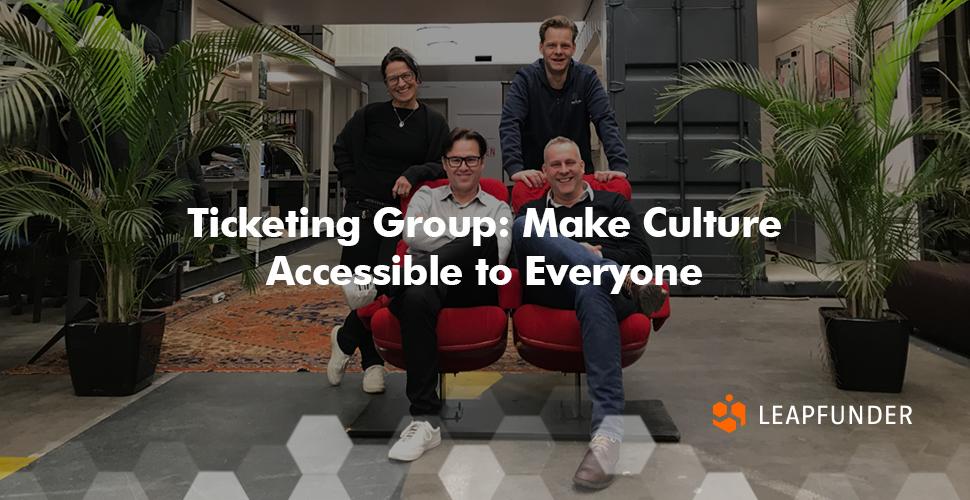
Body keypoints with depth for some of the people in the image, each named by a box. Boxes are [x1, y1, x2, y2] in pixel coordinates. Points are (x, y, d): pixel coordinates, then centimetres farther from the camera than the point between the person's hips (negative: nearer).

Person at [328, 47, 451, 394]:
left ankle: (345, 340, 15)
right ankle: (372, 360, 20)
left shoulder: (433, 122, 6)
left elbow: (443, 166, 1)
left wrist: (413, 174, -16)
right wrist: (354, 184, 7)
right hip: (364, 211, 1)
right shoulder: (370, 115, 7)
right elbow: (342, 149, 18)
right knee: (360, 286, -2)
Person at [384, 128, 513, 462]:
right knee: (417, 297, -40)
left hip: (474, 290, 0)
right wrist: (464, 235, 1)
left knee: (484, 238, -32)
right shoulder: (426, 198, 26)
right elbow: (412, 237, 2)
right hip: (429, 286, 1)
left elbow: (496, 253, 0)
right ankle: (425, 422, -38)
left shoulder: (498, 209, 23)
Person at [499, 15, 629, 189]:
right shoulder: (525, 78, -7)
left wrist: (619, 166, -30)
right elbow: (509, 125, -19)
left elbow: (606, 122, -13)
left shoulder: (587, 77, -3)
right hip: (536, 176, -1)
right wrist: (516, 169, -37)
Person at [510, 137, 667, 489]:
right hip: (551, 291, 1)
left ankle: (608, 430, -48)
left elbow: (642, 256, 14)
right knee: (523, 226, -27)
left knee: (591, 288, -42)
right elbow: (518, 255, 9)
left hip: (601, 283, -1)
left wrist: (597, 254, -4)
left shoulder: (612, 203, 27)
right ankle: (623, 280, -36)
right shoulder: (532, 210, 29)